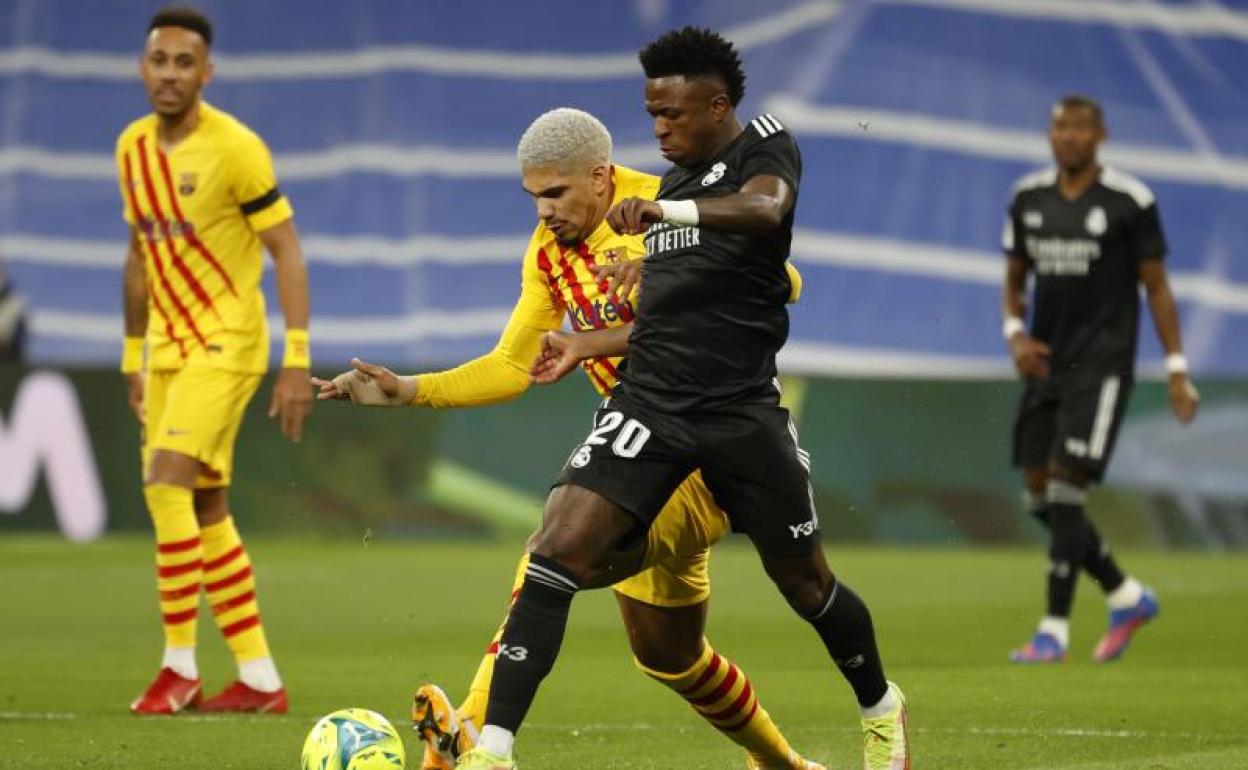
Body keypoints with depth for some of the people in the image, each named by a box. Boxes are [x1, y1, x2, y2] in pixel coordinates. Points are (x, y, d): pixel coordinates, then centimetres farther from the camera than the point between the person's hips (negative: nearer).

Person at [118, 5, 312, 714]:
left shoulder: (235, 148, -14)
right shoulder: (133, 148, 7)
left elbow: (288, 253, -13)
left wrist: (298, 362, -18)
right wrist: (134, 358, 19)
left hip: (226, 343, -7)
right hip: (168, 349, 7)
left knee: (169, 482, -20)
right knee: (207, 511, 6)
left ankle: (181, 666, -13)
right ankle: (260, 680, 12)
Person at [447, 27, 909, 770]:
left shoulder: (764, 146, -3)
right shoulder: (676, 181, 17)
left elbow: (765, 208, -29)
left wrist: (667, 211, -44)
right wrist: (586, 344, 26)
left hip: (741, 413, -5)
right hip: (651, 404, 5)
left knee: (805, 582, 11)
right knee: (555, 554, -15)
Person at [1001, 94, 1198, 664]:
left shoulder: (1130, 202, -8)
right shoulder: (1029, 198, 6)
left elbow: (1156, 288, -2)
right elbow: (1014, 281, 15)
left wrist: (1177, 370, -4)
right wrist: (1016, 335, -4)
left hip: (1103, 365, -6)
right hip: (1047, 364, 6)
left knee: (1065, 492, -15)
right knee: (1041, 498, 5)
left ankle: (1054, 631, -10)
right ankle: (1127, 598, 23)